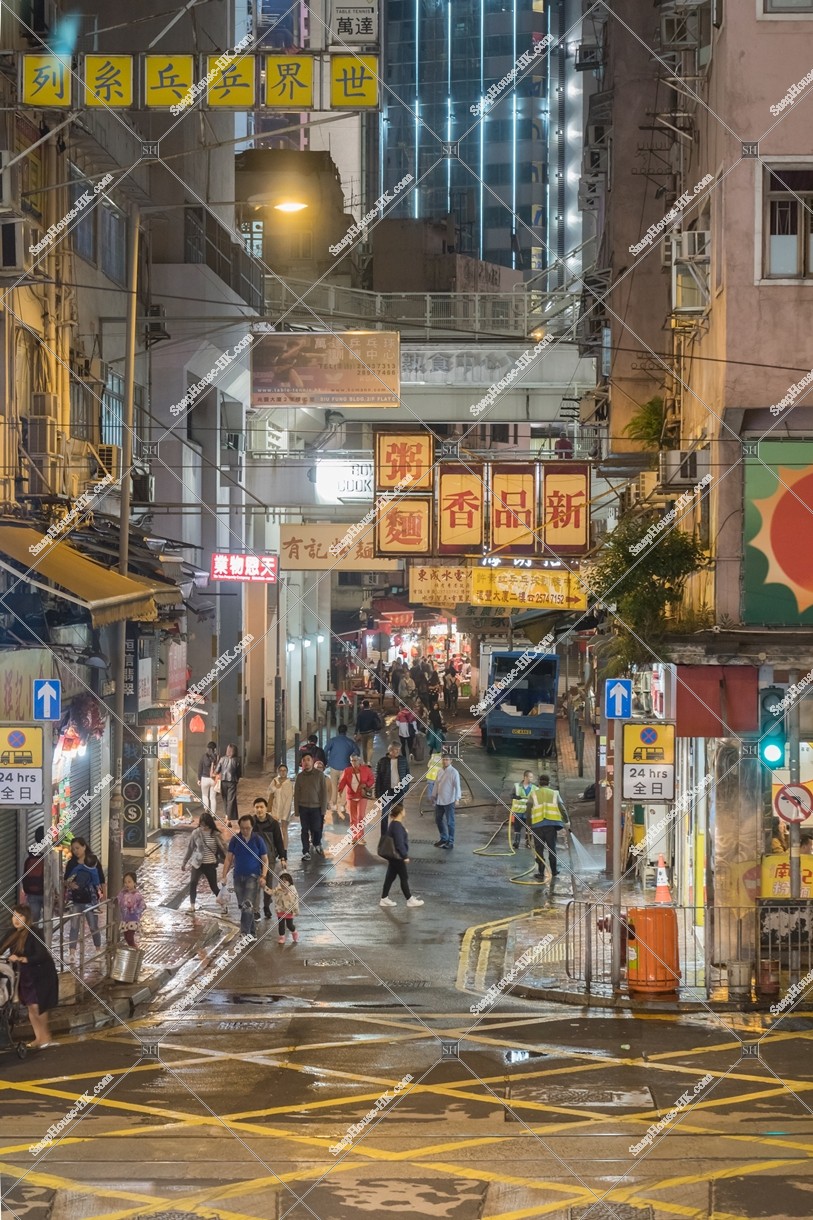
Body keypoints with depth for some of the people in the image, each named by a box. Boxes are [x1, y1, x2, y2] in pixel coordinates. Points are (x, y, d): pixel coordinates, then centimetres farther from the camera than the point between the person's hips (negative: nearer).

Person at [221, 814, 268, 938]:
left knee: (248, 905, -16)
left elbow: (265, 860, 0)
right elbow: (228, 859, 5)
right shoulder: (235, 839, 1)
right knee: (242, 906, 10)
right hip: (238, 876, 4)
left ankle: (245, 932, -18)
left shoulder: (258, 840, -4)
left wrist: (263, 876, -12)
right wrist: (224, 876, -2)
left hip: (253, 877, -4)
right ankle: (252, 930, 24)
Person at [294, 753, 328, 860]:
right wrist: (296, 810, 1)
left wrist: (323, 809, -7)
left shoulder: (320, 775, -2)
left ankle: (317, 845, 28)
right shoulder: (300, 776, 5)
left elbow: (324, 792, -2)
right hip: (303, 808, 2)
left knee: (316, 829, 0)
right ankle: (306, 852, 9)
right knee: (304, 831, 2)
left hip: (316, 808, -2)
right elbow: (296, 794, 6)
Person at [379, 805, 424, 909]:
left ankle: (384, 899, 20)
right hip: (397, 857, -10)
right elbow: (399, 843, -25)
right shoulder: (397, 826, -24)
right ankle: (409, 899, 14)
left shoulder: (394, 824, 7)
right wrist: (405, 856, -18)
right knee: (404, 878, 3)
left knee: (390, 877, 15)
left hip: (393, 856, 10)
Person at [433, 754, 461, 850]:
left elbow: (457, 786, -16)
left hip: (449, 801, -7)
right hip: (439, 801, 7)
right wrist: (435, 796, 18)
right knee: (438, 820, 15)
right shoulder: (440, 771, 9)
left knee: (450, 822, -2)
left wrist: (457, 798, -25)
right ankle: (443, 838, 31)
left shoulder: (453, 772, -11)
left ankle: (450, 842, 5)